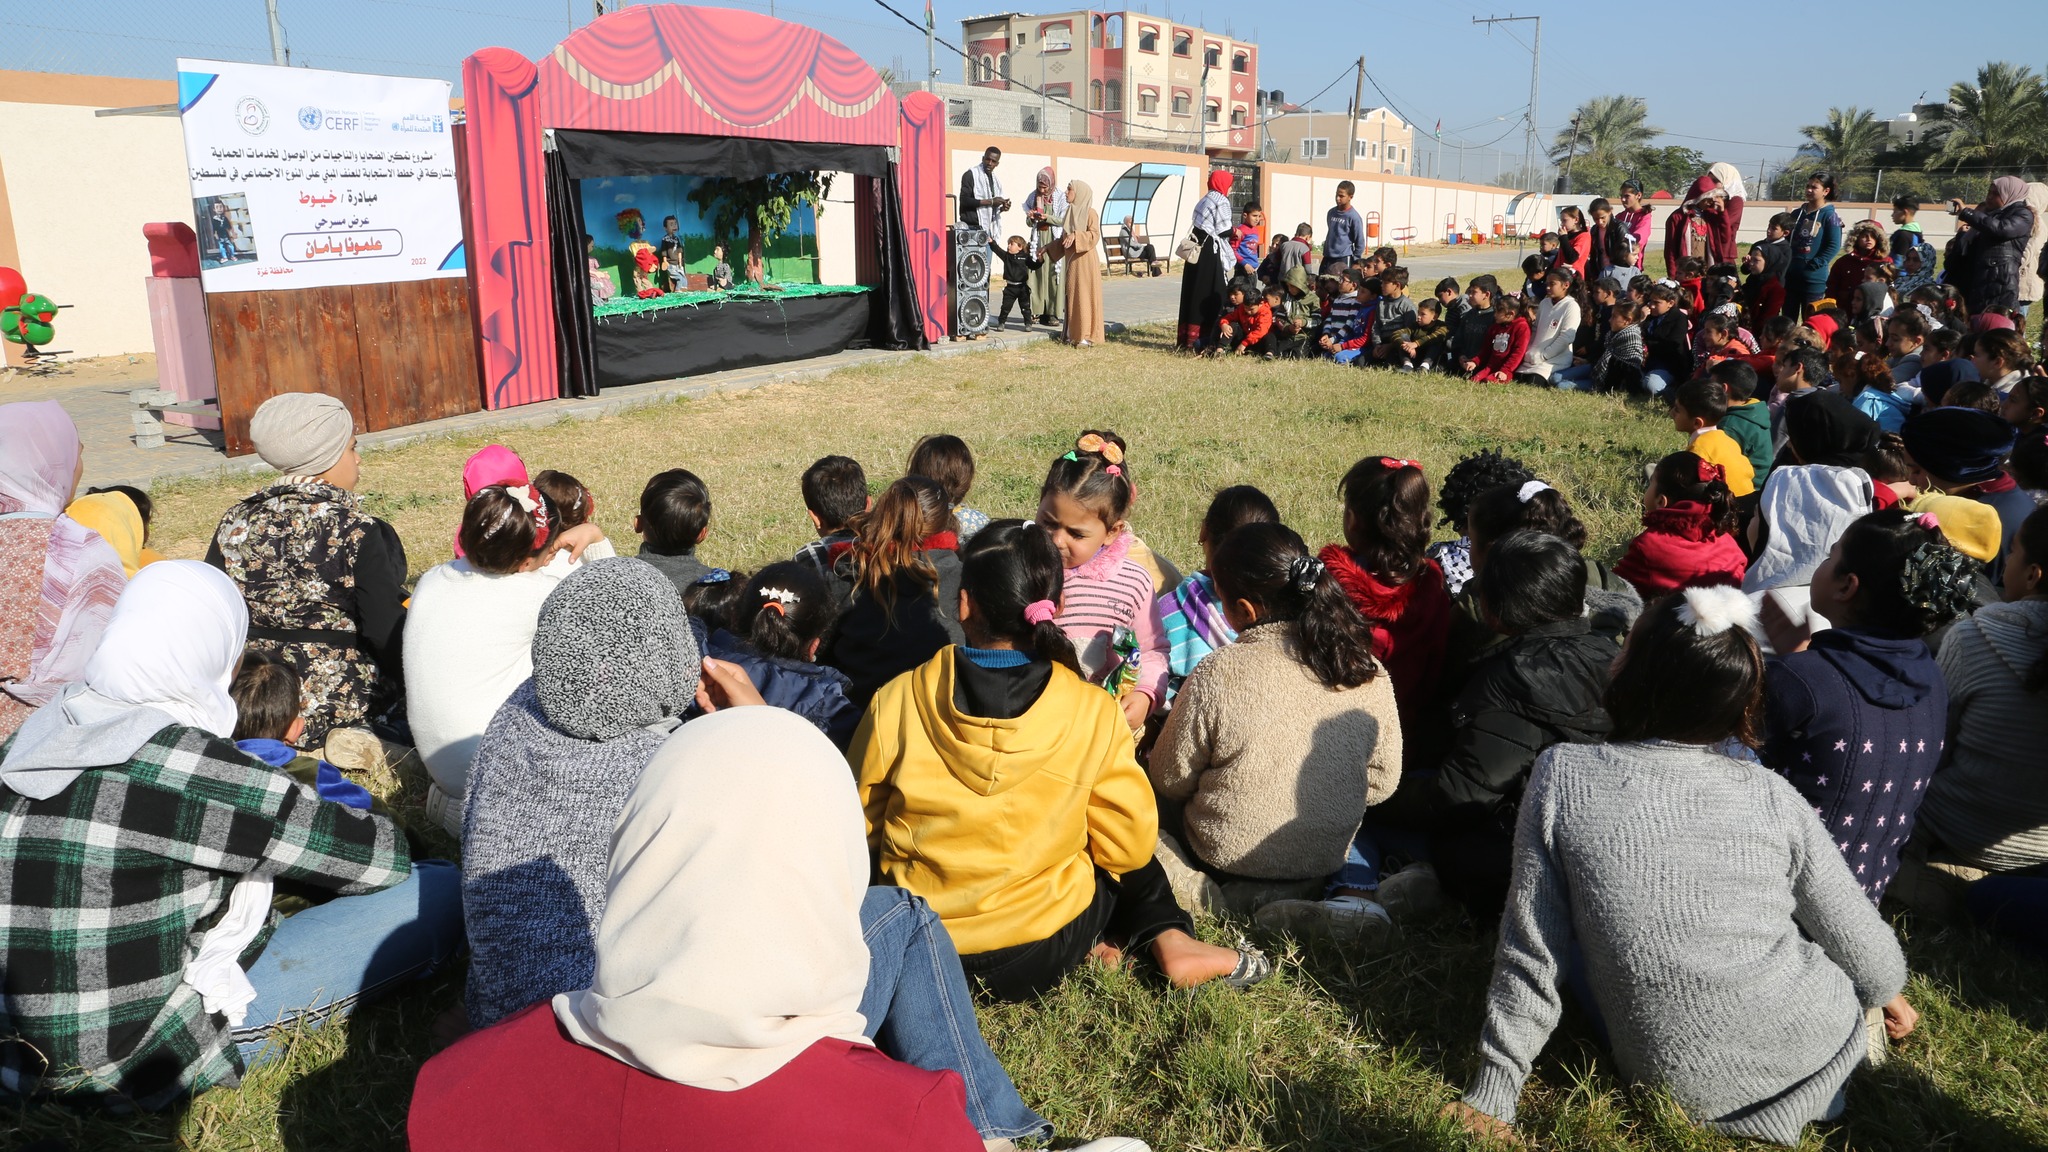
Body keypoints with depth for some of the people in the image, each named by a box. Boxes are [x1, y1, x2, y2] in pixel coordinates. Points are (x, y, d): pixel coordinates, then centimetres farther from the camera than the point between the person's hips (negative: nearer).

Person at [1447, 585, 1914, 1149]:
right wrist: (1888, 994, 28)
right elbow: (1857, 937, 3)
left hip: (1690, 1089, -3)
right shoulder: (1771, 796, -9)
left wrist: (1492, 1098, -1)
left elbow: (1531, 956, -12)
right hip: (1824, 1046, 3)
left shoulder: (1561, 776, -15)